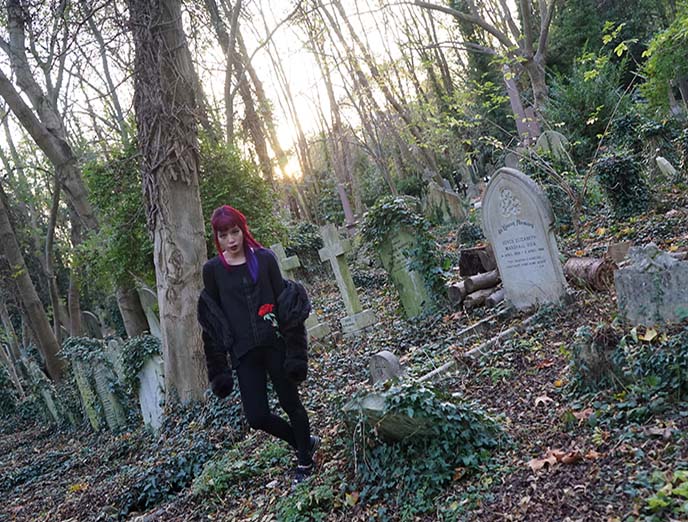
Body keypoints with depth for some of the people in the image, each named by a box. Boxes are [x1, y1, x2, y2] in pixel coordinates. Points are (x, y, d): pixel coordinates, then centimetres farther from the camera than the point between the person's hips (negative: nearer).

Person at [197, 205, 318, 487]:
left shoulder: (264, 258, -1)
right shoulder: (212, 269, 2)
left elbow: (285, 305, -2)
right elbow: (211, 323, 4)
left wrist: (295, 352, -8)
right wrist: (219, 369, 2)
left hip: (275, 345, -1)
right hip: (243, 353, 1)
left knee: (290, 403, 8)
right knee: (257, 416, -1)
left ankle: (305, 462, 31)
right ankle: (306, 442, 26)